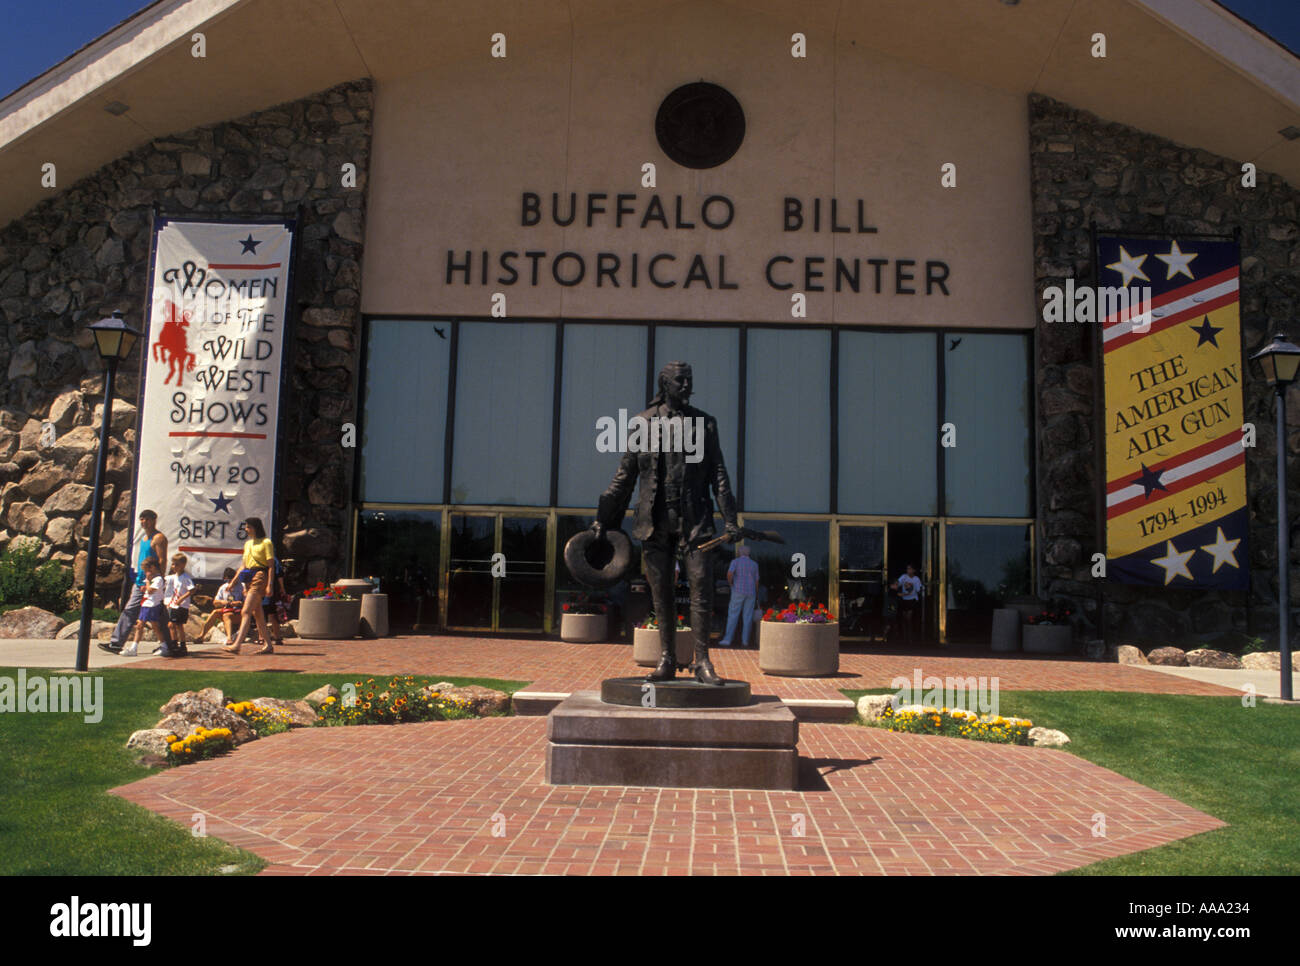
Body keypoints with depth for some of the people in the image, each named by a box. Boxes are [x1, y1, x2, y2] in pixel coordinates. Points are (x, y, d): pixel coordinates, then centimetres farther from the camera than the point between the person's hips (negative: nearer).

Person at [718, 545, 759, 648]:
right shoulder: (754, 564, 10)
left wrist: (731, 584, 0)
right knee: (747, 617, 5)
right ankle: (745, 641, 3)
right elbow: (756, 581, 9)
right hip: (751, 593, 3)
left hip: (738, 591, -3)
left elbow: (729, 574, -17)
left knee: (733, 616, -3)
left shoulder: (735, 562, 0)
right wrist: (757, 595, 18)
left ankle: (727, 640, -8)